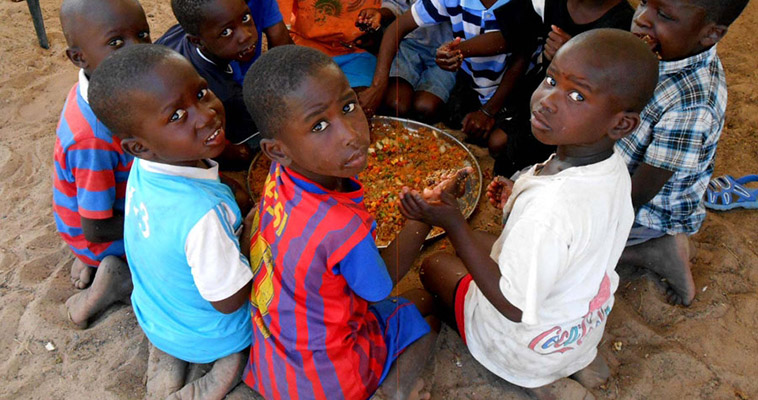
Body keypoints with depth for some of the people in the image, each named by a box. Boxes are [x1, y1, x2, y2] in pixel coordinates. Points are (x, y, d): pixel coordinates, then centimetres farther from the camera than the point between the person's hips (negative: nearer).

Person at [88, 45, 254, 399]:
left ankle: (166, 356, 18)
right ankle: (236, 360, 1)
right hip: (205, 336, -5)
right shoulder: (203, 212, -39)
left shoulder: (145, 168, -17)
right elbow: (229, 301, -26)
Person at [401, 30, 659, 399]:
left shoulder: (549, 209, -42)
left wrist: (453, 225, -30)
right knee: (478, 240, 25)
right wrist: (518, 205, 1)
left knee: (434, 265, 15)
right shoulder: (613, 168, -15)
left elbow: (514, 307, -28)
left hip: (529, 349, -6)